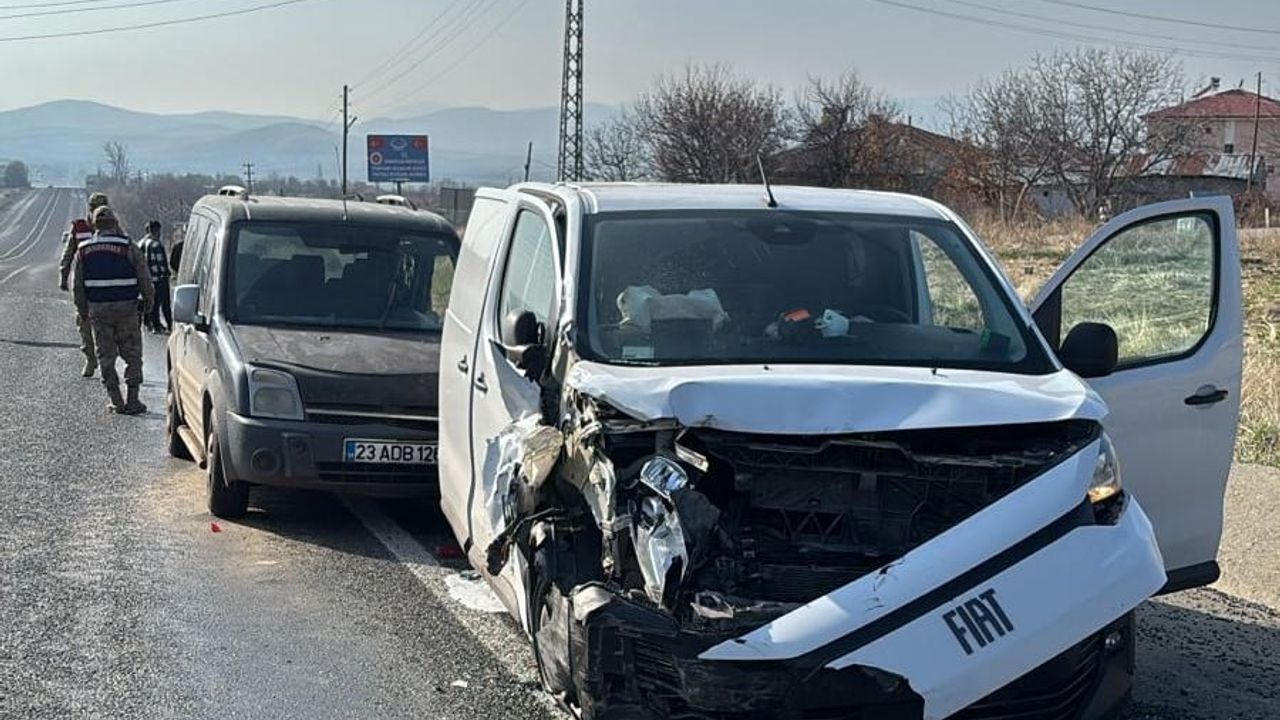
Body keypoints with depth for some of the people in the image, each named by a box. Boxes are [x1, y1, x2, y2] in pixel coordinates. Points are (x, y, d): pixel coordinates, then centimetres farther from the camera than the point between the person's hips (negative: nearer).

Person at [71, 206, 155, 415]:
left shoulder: (83, 251, 4)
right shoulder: (128, 248, -6)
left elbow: (77, 285, 7)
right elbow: (144, 279, -4)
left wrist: (84, 310, 17)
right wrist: (149, 302, 11)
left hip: (98, 309, 2)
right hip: (126, 307, -2)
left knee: (106, 356, 9)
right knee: (132, 354, 6)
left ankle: (116, 401, 8)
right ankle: (132, 400, 1)